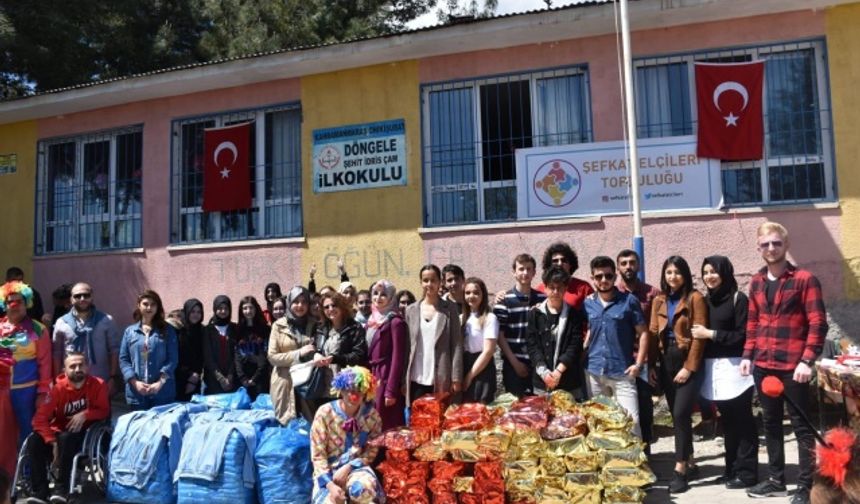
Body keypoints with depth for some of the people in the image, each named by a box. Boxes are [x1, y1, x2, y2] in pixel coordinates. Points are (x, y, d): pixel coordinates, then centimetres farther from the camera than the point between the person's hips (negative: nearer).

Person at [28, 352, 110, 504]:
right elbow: (40, 419, -13)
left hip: (86, 433, -3)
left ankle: (62, 488, -22)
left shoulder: (98, 385, -11)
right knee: (34, 442, -24)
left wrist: (85, 415, -27)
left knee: (67, 438, -34)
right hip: (60, 432, 3)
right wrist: (53, 442, -25)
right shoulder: (58, 388, -8)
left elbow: (104, 411, -7)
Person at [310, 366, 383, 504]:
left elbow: (371, 452, 2)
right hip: (328, 470, 0)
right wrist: (330, 484, -21)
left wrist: (349, 467, -14)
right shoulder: (325, 413, -11)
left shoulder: (372, 416, -5)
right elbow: (318, 455, -10)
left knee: (364, 488, -34)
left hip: (356, 468, 0)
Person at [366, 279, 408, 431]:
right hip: (372, 379, 8)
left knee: (387, 428, -4)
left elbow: (398, 358, -15)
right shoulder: (372, 320, 13)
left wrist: (391, 390, -17)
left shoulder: (395, 322, -11)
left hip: (386, 380, -8)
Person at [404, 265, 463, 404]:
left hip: (441, 379, -2)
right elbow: (406, 346, 8)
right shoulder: (411, 310, 9)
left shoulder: (450, 309, 2)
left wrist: (456, 378, -9)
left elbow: (457, 345, -2)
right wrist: (403, 379, 3)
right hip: (416, 380, 2)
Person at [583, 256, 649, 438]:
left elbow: (643, 333, -2)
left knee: (631, 419, -4)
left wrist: (639, 364, -9)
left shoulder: (629, 301, -4)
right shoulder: (588, 303, 6)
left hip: (622, 372, -3)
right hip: (593, 372, 4)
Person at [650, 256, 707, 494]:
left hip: (688, 362, -5)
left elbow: (699, 336, -9)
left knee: (680, 414, -11)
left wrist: (689, 367, -14)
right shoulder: (658, 301, 11)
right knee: (677, 415, 10)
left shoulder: (695, 298, -5)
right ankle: (689, 461, 24)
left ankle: (680, 469, -4)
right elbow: (653, 333, 9)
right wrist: (651, 364, 0)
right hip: (666, 363, 5)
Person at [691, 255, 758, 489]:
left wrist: (711, 334, -11)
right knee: (728, 421, 12)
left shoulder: (738, 299, -5)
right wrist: (699, 334, 0)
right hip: (713, 367, 6)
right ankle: (732, 469, 20)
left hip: (734, 367, -6)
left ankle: (747, 472, 7)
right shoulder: (706, 300, 12)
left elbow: (743, 336, -11)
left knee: (742, 420, -1)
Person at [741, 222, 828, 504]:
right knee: (771, 424, 14)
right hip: (763, 366, 6)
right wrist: (748, 355, 9)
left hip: (792, 366, -6)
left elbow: (818, 323, -10)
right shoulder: (756, 282, 11)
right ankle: (776, 480, 26)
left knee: (802, 426, 4)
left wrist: (807, 360, -17)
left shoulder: (804, 279, -6)